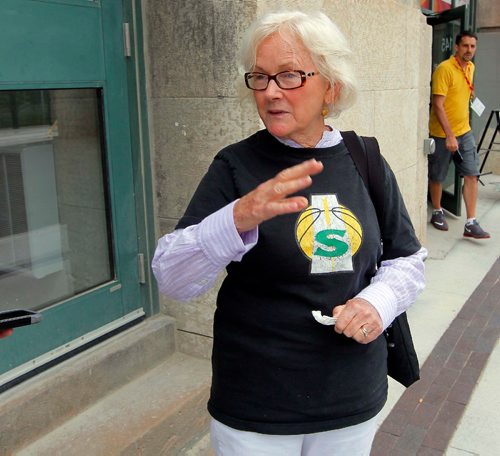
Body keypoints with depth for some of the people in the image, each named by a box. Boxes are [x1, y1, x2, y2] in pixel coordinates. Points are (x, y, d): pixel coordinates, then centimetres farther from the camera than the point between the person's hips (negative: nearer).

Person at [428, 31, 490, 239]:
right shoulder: (444, 69, -16)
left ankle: (471, 223, 2)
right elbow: (438, 105, -21)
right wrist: (450, 136, -24)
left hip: (464, 131, 6)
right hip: (442, 134, -6)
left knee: (472, 175, -1)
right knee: (437, 177, 8)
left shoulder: (470, 67, 8)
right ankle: (437, 213, 29)